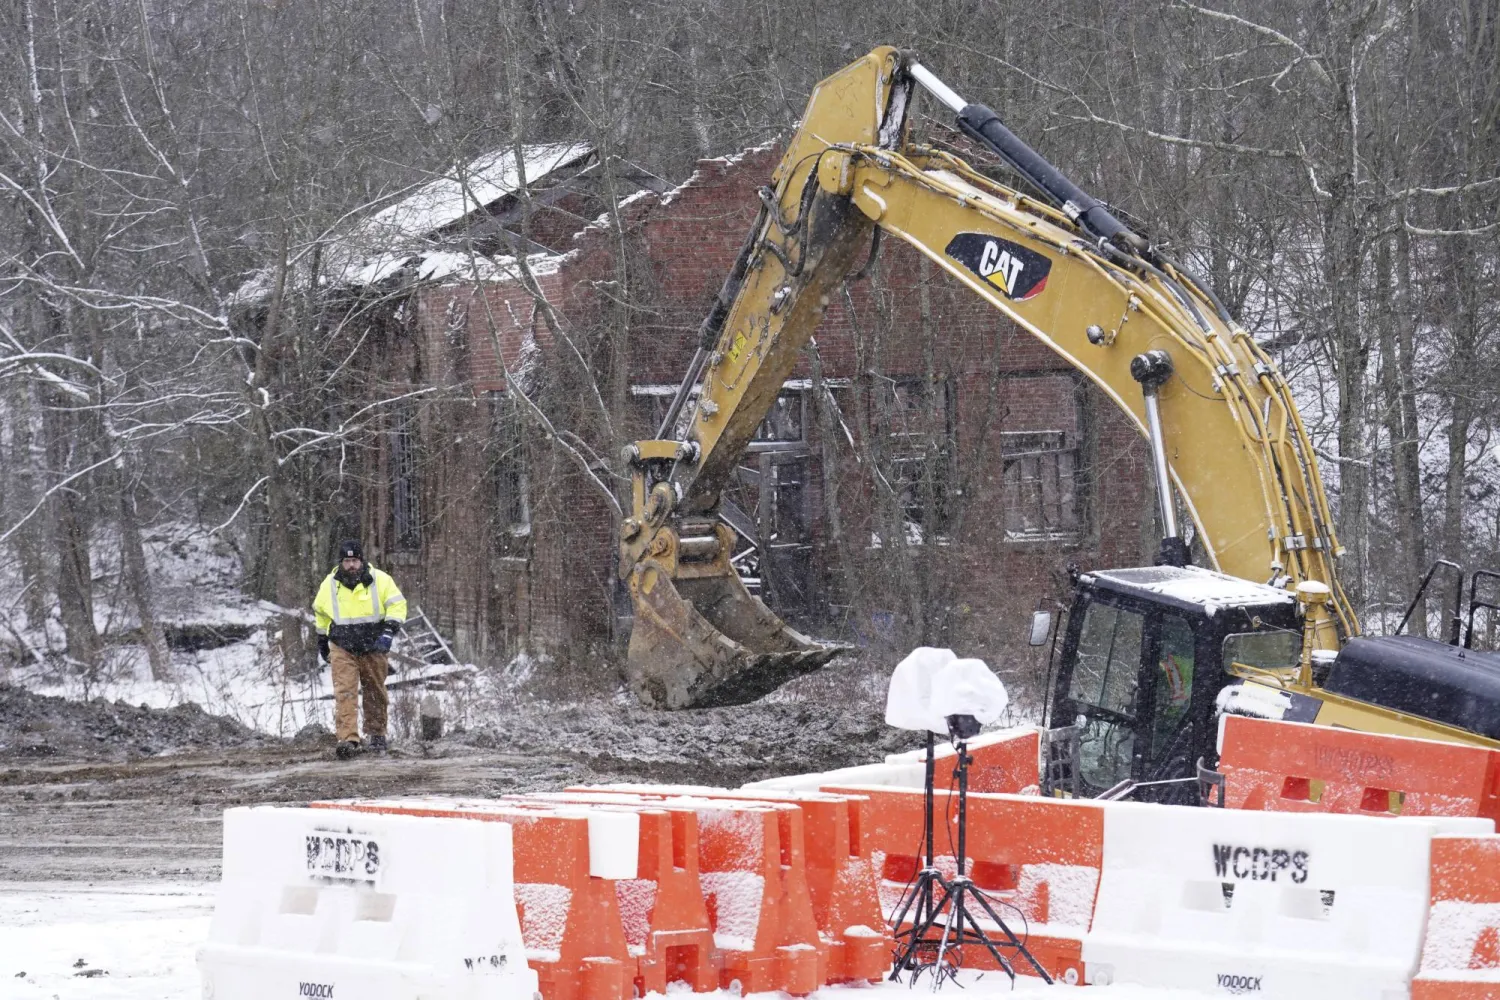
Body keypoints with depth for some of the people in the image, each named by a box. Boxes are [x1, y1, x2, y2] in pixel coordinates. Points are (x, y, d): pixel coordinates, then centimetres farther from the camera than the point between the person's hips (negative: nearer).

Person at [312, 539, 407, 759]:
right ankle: (348, 739, -23)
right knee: (345, 693, -14)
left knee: (375, 693, 11)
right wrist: (322, 641, 24)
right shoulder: (330, 584, 2)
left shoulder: (380, 580, -6)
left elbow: (397, 605, -5)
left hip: (373, 648, 0)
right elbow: (320, 612, 18)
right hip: (342, 649, 0)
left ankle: (376, 735, 28)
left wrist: (388, 632, -18)